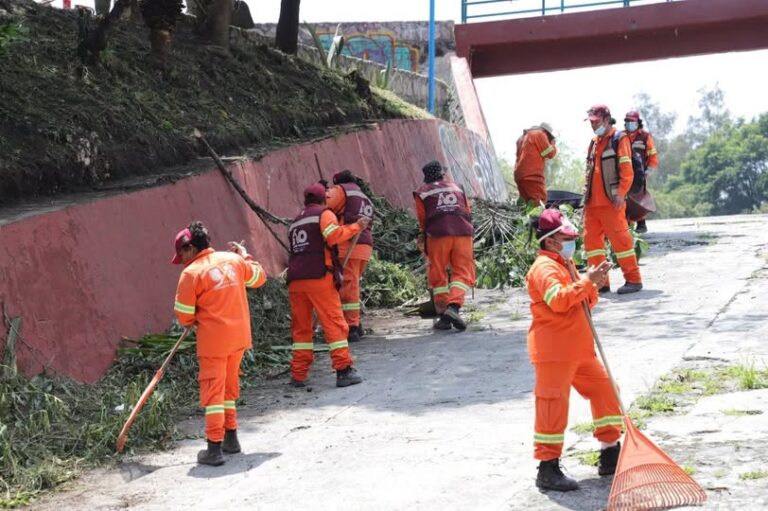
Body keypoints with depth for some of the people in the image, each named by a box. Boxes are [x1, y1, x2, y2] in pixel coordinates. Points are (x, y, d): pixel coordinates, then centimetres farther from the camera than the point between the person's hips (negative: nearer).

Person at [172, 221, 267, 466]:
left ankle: (214, 448, -5)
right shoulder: (234, 259, 4)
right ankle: (230, 437, 27)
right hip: (240, 334, 6)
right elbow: (259, 277, 19)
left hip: (213, 340, -6)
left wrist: (194, 321, 13)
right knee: (230, 386, 20)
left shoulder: (191, 273, -12)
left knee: (213, 390, -2)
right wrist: (244, 255, 31)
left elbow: (184, 315, -9)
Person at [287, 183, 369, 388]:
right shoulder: (324, 214, 5)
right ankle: (344, 370, -9)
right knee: (334, 323, -4)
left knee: (301, 327, 12)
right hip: (318, 277, -6)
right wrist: (356, 226, -5)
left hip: (295, 280, 6)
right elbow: (333, 236, -12)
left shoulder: (295, 222, 25)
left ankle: (298, 375, 11)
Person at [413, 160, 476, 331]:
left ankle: (444, 316, 3)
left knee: (438, 275, 8)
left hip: (438, 234, -1)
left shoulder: (422, 192, 15)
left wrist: (422, 236, 28)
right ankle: (454, 306, -23)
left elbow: (423, 218, 13)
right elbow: (468, 212, 19)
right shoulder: (457, 187, 22)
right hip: (462, 233, 1)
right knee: (463, 272, 0)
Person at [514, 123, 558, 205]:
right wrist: (553, 145, 16)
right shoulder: (540, 134, -1)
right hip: (532, 176, -9)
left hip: (520, 175, 9)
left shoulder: (524, 136, 26)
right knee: (539, 206, -13)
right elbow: (550, 153, -2)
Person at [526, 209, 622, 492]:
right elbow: (558, 299, -28)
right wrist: (586, 281, -24)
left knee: (605, 390, 12)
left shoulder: (566, 264, 19)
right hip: (553, 352, -10)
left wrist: (593, 284, 3)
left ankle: (611, 456, 22)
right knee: (553, 406, -7)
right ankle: (548, 469, -2)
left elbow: (584, 302, 22)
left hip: (579, 350, 10)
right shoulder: (544, 267, -12)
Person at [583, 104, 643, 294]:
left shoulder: (619, 139, -3)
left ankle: (633, 279, -1)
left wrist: (621, 193, -20)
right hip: (592, 202, 8)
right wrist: (586, 195, 16)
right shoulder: (594, 142, 19)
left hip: (611, 201, -7)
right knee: (591, 239, 5)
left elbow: (627, 170, -11)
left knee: (619, 239, -8)